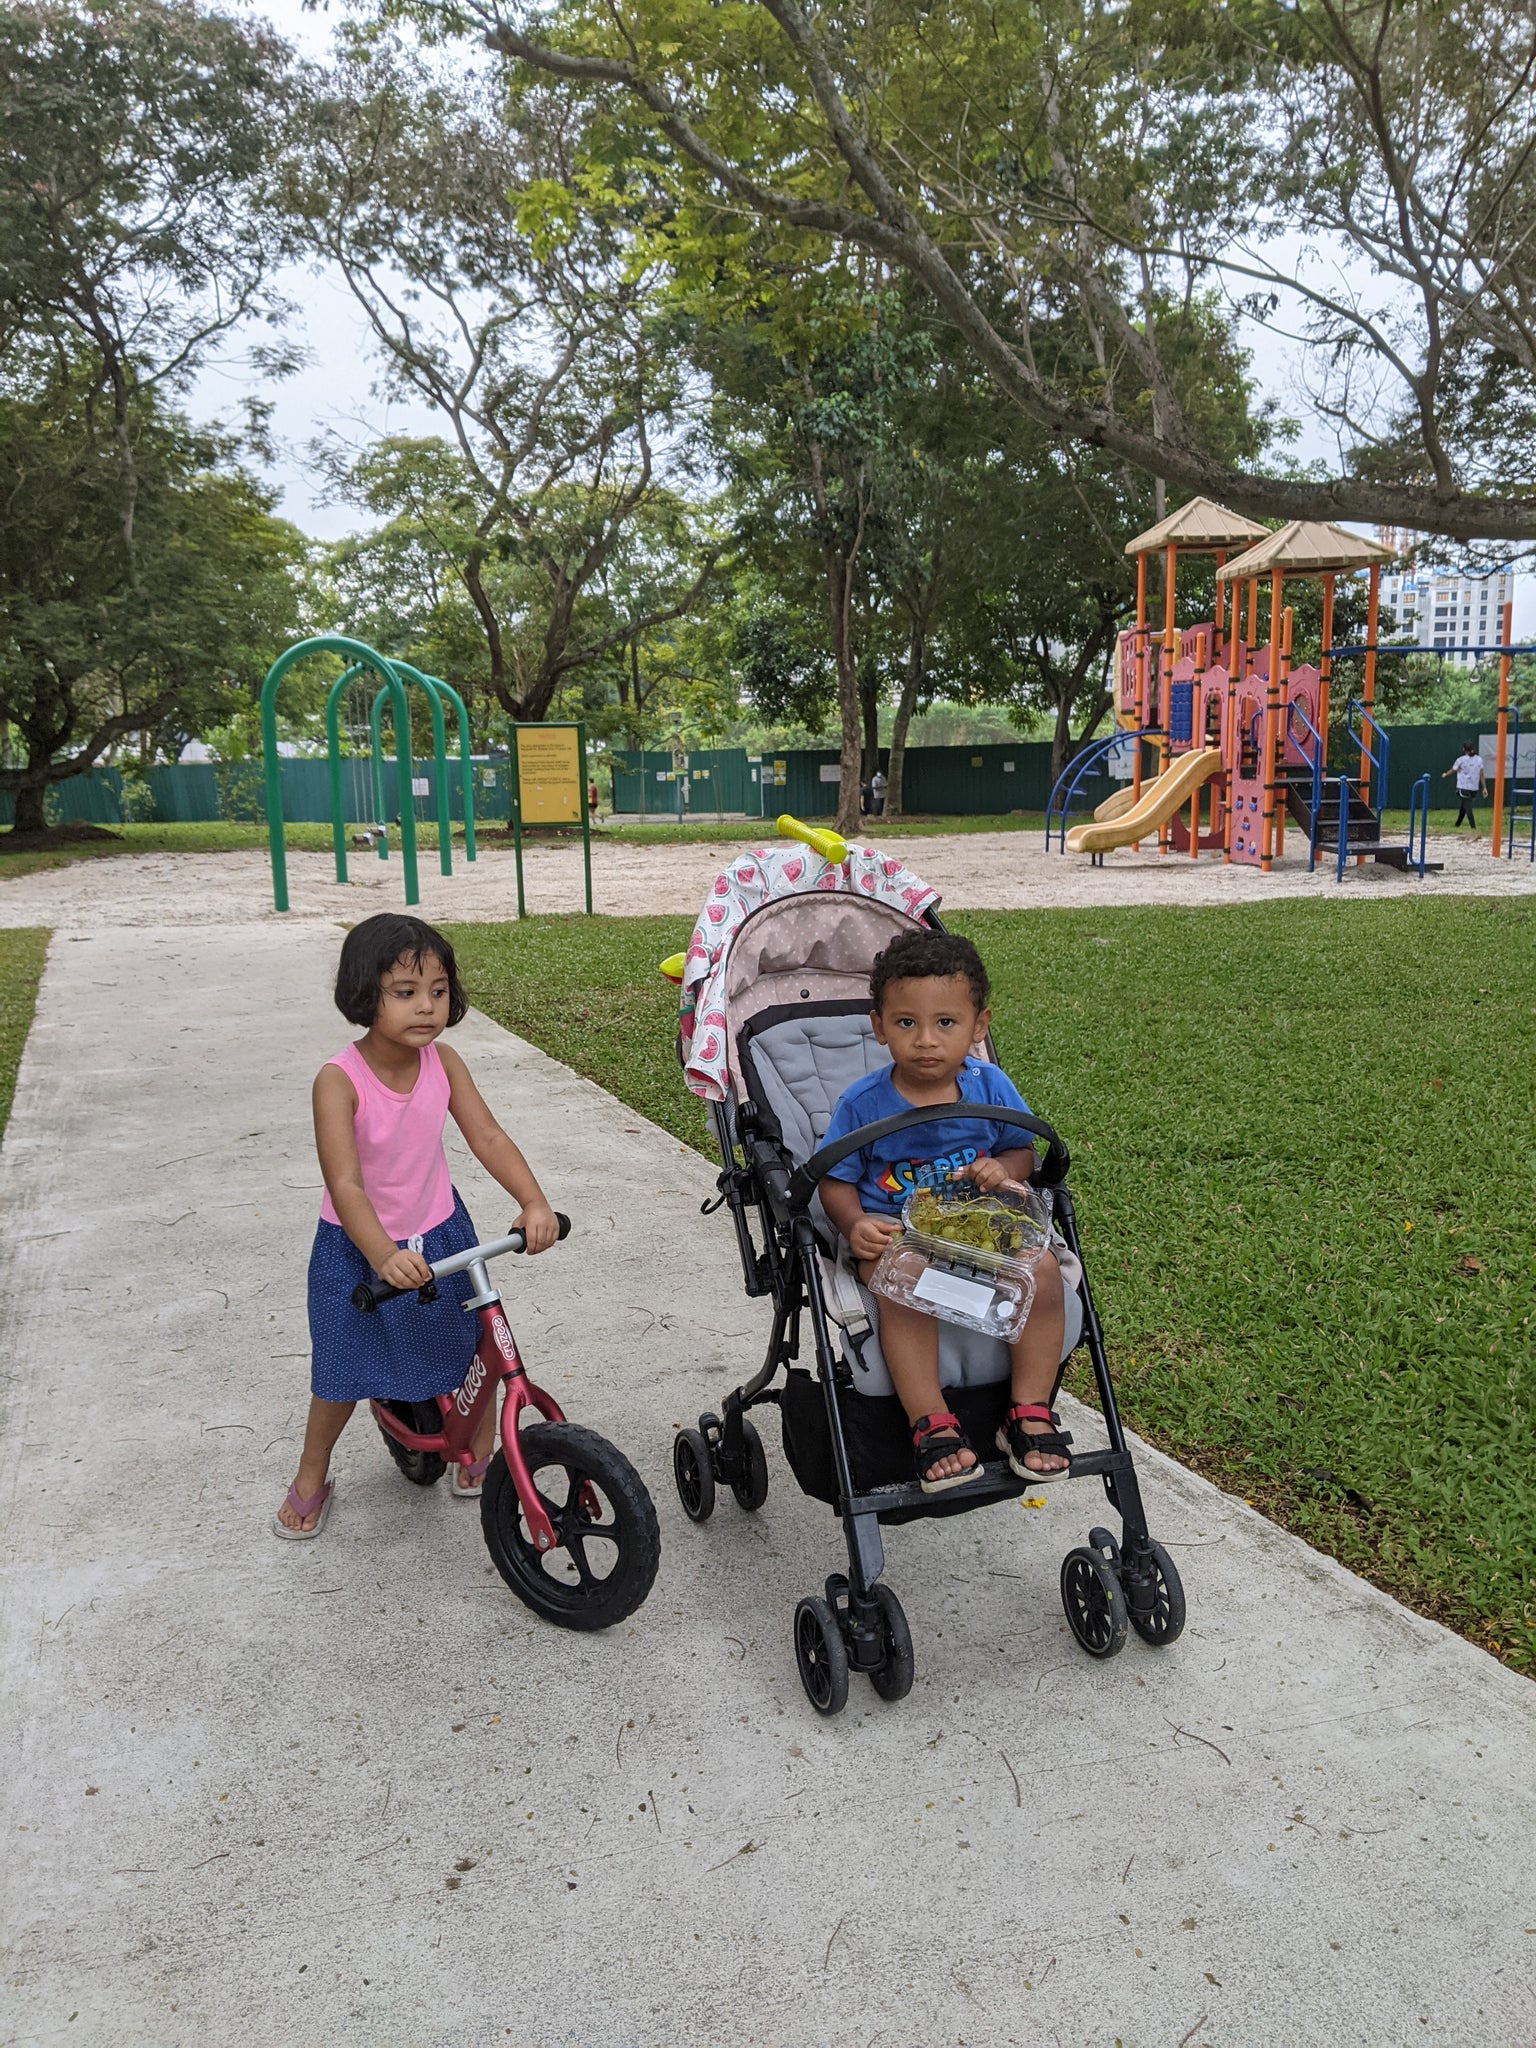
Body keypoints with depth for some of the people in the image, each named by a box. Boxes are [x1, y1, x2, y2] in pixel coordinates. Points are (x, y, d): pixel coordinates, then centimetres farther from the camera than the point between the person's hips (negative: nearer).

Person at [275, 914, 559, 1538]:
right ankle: (311, 1477, 34)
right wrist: (385, 1256, -45)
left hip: (439, 1233, 3)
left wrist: (534, 1203, -30)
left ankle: (477, 1454, 34)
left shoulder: (443, 1063, -13)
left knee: (477, 1349, 8)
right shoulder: (339, 1080, -26)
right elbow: (345, 1185, -31)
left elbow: (488, 1138, -15)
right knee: (343, 1373, 8)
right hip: (357, 1249, -3)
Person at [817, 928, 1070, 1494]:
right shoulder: (862, 1104, -8)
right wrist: (855, 1225, -23)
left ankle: (1028, 1413, -10)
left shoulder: (988, 1086, -1)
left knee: (1042, 1271, -23)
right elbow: (836, 1181, -2)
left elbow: (1023, 1148, 12)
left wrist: (1002, 1169, -12)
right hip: (892, 1232, -3)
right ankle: (931, 1425, -26)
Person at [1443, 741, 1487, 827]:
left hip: (1464, 788, -5)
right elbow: (1482, 775, 2)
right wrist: (1484, 788, 5)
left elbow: (1452, 770, 7)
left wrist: (1445, 774, 28)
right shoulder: (1479, 759, 3)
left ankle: (1474, 828, -15)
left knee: (1468, 808, -6)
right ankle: (1457, 825, 32)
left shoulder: (1461, 760, -8)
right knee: (1463, 807, 19)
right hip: (1475, 788, 5)